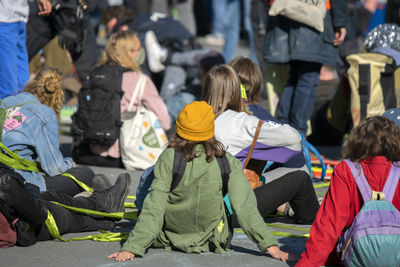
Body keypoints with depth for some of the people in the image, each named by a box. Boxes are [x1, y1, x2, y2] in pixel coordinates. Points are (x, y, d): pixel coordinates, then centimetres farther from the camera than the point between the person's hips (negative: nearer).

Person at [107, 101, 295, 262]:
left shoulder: (169, 158, -18)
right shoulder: (227, 162, -14)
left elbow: (154, 207, -22)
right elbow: (244, 208, -17)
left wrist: (132, 248, -22)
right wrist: (270, 246, -14)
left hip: (167, 239, -1)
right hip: (209, 243, 2)